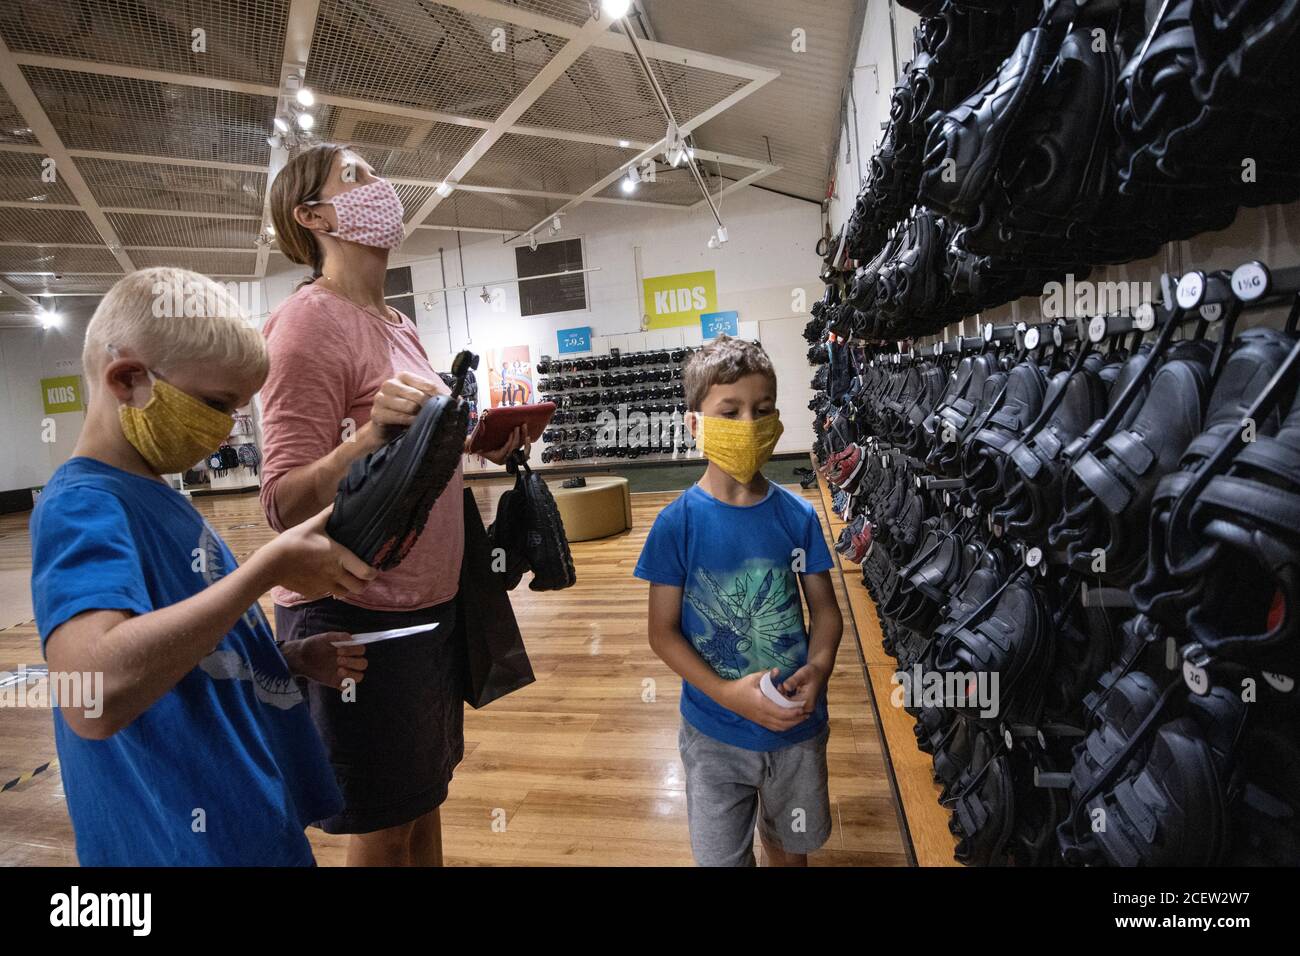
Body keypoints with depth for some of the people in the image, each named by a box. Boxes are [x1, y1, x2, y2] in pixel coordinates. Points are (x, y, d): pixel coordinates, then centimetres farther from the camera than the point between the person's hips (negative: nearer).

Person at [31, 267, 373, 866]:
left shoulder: (154, 495, 8)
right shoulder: (82, 505, -21)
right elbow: (94, 697, -38)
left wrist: (294, 659, 2)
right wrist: (270, 566, -32)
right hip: (188, 841, -9)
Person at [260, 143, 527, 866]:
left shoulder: (399, 325, 11)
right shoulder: (309, 321, -14)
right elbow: (285, 505, -18)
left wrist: (485, 446, 3)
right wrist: (372, 433, -34)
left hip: (430, 604, 8)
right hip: (356, 617, -8)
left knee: (424, 803, 23)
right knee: (382, 832, 11)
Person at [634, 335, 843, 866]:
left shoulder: (798, 516, -8)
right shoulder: (678, 523, -14)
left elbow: (825, 611, 1)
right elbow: (663, 632, -11)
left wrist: (817, 670, -19)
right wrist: (728, 693, -22)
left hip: (798, 726, 2)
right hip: (715, 735, -2)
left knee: (790, 848, 24)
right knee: (722, 857, 18)